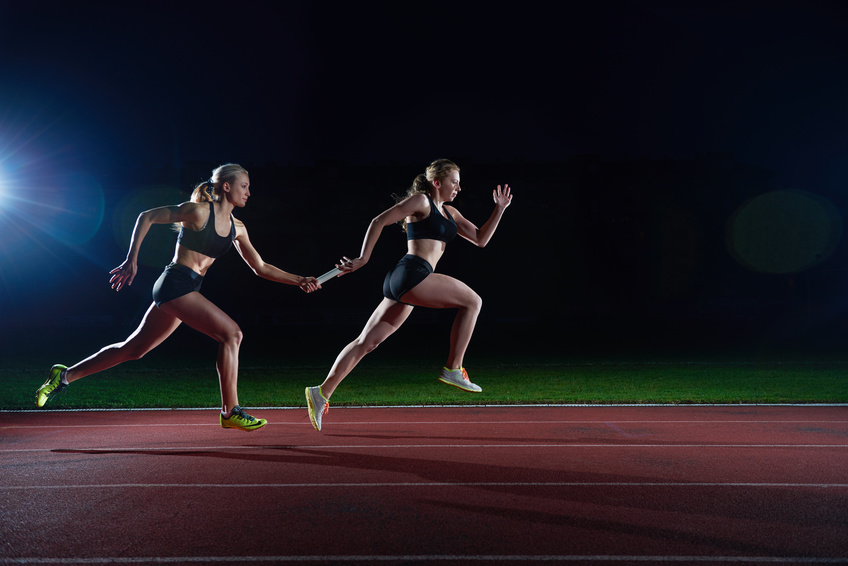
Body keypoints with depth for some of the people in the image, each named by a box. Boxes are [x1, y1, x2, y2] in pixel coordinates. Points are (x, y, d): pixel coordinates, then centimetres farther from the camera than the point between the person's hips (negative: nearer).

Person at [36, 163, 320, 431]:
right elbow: (146, 217, -5)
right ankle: (230, 411, -8)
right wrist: (131, 260, -8)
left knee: (134, 348, 13)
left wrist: (299, 280, 7)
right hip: (175, 284, -8)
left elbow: (261, 268, 15)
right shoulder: (199, 211, -10)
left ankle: (64, 375, 25)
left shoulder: (236, 228, 12)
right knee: (231, 333, -14)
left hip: (186, 290, 8)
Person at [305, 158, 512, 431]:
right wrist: (363, 259, -8)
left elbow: (480, 238, 24)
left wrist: (500, 209, 16)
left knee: (366, 342, 7)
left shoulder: (449, 212, 24)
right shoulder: (421, 201, -1)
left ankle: (322, 392, 9)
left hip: (404, 284, 9)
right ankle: (453, 369, -5)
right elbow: (379, 222, -4)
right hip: (412, 273, -9)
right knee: (472, 301, -7)